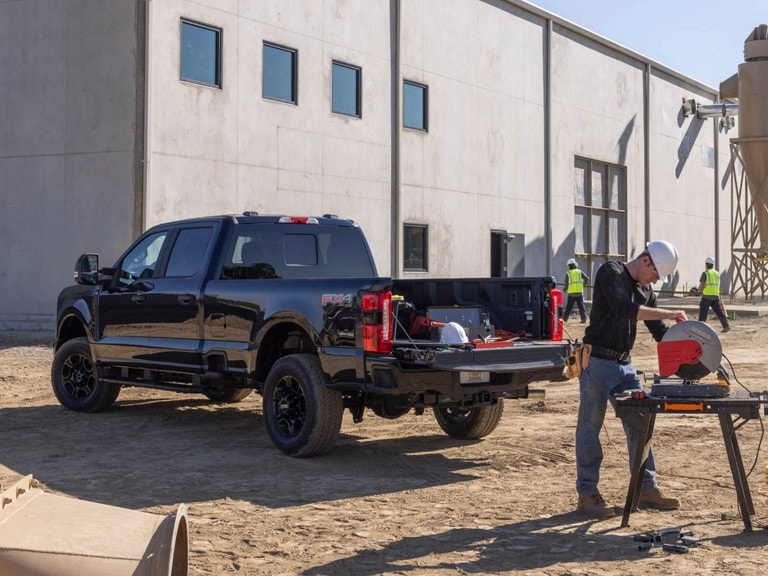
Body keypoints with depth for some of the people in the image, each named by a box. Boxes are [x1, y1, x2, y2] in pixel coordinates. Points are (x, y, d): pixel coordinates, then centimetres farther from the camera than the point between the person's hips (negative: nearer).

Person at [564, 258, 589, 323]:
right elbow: (587, 278, -2)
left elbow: (566, 283, -3)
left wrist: (565, 289, 14)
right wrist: (583, 284, 11)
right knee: (581, 306, 2)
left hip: (571, 293, -1)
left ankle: (565, 318, 17)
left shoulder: (568, 273, 0)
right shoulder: (579, 272, 5)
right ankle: (584, 318, -6)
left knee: (569, 306, 11)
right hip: (579, 292, 1)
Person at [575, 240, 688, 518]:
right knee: (590, 427, -1)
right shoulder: (611, 272, -9)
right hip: (597, 361, -8)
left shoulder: (645, 290, 14)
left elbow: (659, 332, 17)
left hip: (624, 364, 8)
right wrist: (668, 314, -23)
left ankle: (646, 490, 16)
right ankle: (587, 494, 5)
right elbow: (624, 308, -26)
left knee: (638, 425, 8)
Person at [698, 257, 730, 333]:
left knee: (703, 312, 4)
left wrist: (699, 289, 10)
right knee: (719, 311, 2)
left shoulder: (705, 273, -7)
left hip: (707, 295, -5)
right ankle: (726, 325, -10)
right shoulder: (717, 273, 14)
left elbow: (702, 285, -11)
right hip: (716, 295, 5)